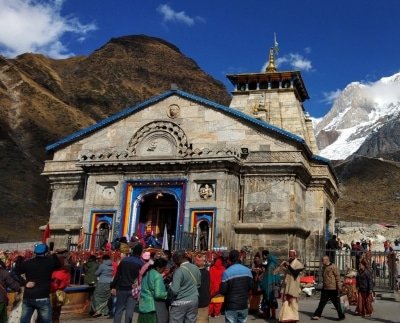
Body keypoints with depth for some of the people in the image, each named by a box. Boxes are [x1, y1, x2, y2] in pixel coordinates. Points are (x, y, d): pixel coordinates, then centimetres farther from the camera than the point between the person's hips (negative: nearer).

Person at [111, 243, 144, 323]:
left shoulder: (124, 260, 2)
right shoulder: (141, 263, -5)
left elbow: (117, 274, 2)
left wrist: (113, 287, 6)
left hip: (122, 288, 2)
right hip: (133, 290, -2)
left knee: (119, 309, 9)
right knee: (130, 310, 2)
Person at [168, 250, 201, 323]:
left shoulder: (179, 271, -17)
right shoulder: (196, 268, 5)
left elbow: (174, 290, -21)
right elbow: (198, 284, 19)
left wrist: (169, 286, -2)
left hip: (180, 302, -6)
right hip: (194, 300, 6)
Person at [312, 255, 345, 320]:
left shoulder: (333, 267, -10)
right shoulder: (324, 267, 14)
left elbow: (337, 276, -13)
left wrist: (338, 286, -16)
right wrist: (323, 285, 23)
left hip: (333, 289, -7)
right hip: (325, 288, 7)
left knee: (336, 303, 3)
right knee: (322, 302, 6)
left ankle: (341, 316, 15)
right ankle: (317, 315, 8)